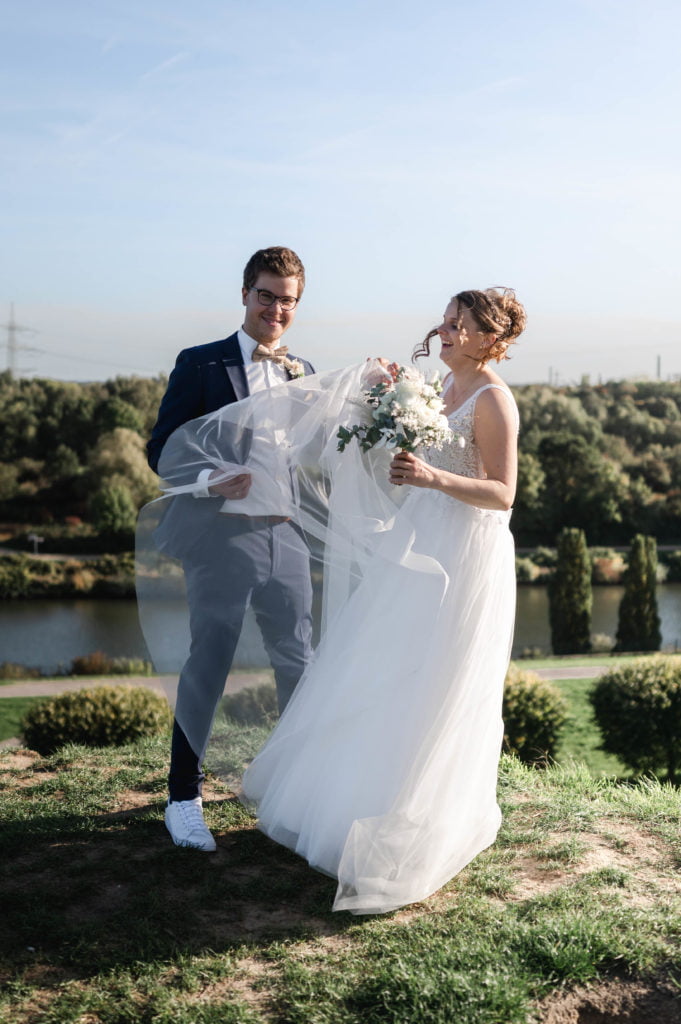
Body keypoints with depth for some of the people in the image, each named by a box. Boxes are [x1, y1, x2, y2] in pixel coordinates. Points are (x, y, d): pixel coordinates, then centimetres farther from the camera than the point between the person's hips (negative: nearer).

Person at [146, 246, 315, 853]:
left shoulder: (303, 373, 13)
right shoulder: (200, 364, -1)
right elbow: (163, 448, -6)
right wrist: (206, 481, -24)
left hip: (287, 537, 5)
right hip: (222, 537, -5)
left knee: (299, 663, 13)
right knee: (207, 666, 0)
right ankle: (184, 796, 14)